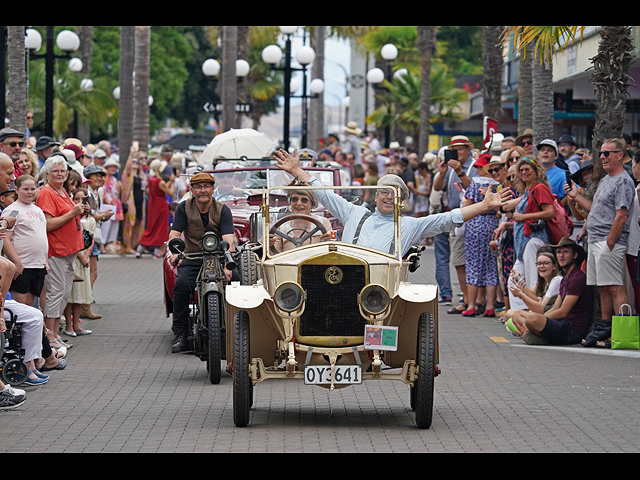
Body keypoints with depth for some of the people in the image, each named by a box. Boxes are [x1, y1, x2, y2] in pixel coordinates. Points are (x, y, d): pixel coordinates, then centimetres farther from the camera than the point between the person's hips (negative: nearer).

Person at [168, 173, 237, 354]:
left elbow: (229, 241, -12)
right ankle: (180, 335, -24)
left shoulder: (223, 210, 1)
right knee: (182, 284, -29)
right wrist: (175, 253, -25)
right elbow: (174, 234, -2)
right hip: (191, 260, 0)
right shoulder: (184, 208, 6)